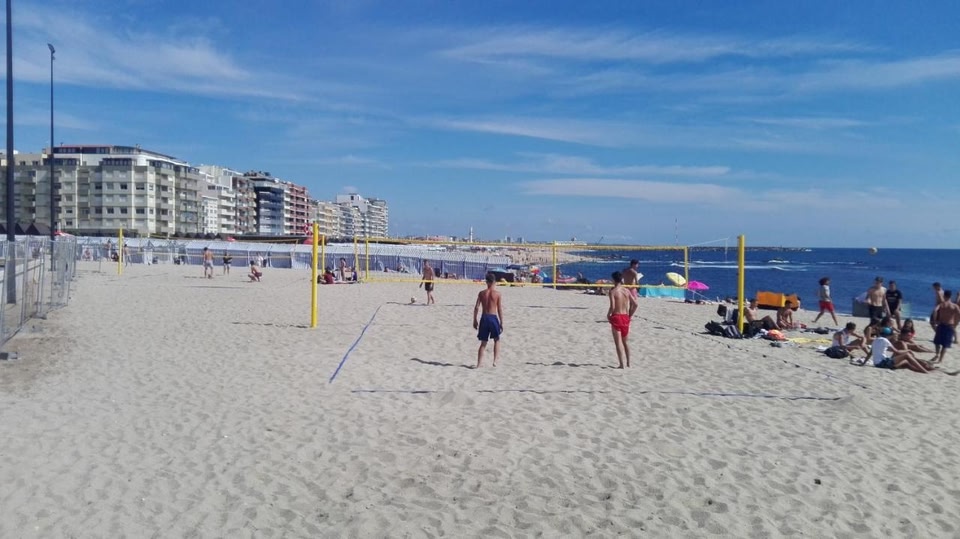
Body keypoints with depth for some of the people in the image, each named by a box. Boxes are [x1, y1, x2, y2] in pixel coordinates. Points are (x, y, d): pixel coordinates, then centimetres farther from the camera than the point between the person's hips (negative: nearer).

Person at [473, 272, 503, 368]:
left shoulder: (481, 293, 2)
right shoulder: (497, 293, -4)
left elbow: (476, 307, 0)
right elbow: (500, 309, -4)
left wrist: (475, 320, 9)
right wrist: (501, 322, 3)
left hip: (484, 318, 2)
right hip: (493, 318, -2)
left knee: (483, 343, 11)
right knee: (497, 340, 20)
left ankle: (479, 364, 6)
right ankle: (495, 360, 11)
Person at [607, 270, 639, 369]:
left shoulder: (612, 291, -10)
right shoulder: (626, 291, 5)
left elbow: (612, 306, -19)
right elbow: (635, 304, 3)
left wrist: (608, 315, -3)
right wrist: (630, 315, 14)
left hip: (616, 317, -5)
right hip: (625, 317, 5)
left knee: (618, 342, -3)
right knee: (625, 341, 19)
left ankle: (621, 364, -8)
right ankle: (628, 362, 25)